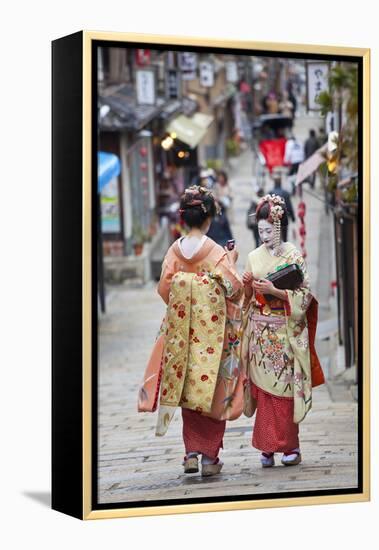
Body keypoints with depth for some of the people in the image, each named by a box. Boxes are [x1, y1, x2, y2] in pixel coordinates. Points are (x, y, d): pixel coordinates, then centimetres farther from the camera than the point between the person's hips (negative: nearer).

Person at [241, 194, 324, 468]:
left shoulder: (294, 256, -2)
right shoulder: (254, 257, 9)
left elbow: (304, 294, -8)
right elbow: (247, 297, 14)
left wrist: (274, 290, -18)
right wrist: (247, 284, -7)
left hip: (284, 332, -3)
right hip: (260, 332, 3)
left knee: (284, 388, -4)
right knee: (263, 387, 0)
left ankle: (290, 446, 3)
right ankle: (268, 447, 5)